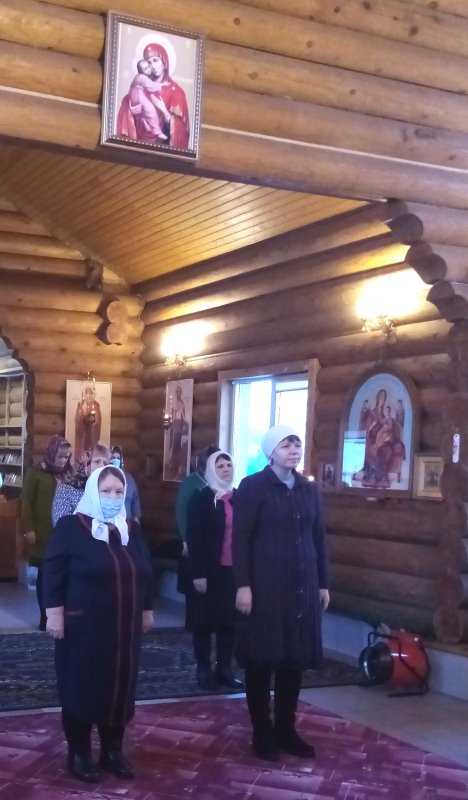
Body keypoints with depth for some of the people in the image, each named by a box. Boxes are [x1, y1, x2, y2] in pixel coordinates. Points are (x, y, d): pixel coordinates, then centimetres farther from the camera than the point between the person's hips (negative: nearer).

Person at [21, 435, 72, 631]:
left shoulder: (67, 474, 10)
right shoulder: (35, 473, -2)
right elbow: (26, 502, -4)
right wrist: (28, 529, -11)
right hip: (44, 533, -3)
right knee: (45, 574, 2)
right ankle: (45, 617, 9)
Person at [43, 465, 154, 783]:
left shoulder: (132, 529, 10)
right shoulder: (71, 527, -7)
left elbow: (145, 572, 17)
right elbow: (54, 571, -9)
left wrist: (147, 610, 17)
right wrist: (55, 612, -14)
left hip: (124, 628, 5)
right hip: (83, 626, -5)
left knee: (120, 688, 9)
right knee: (80, 687, 2)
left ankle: (113, 750, 23)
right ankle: (79, 754, 15)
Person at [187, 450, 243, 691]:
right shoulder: (201, 499, -4)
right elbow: (194, 538, -8)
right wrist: (198, 573, -13)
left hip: (233, 570, 3)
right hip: (210, 571, -3)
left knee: (229, 620, 8)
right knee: (205, 620, 6)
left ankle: (224, 669, 19)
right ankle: (203, 670, 17)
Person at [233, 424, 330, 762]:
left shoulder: (310, 489, 9)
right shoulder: (253, 486, -6)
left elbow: (318, 537, 13)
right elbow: (240, 539, -9)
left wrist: (323, 583, 11)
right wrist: (243, 585, -14)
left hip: (302, 585, 5)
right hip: (265, 585, -5)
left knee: (295, 658, 10)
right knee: (262, 659, 3)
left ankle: (286, 729, 23)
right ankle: (262, 733, 15)